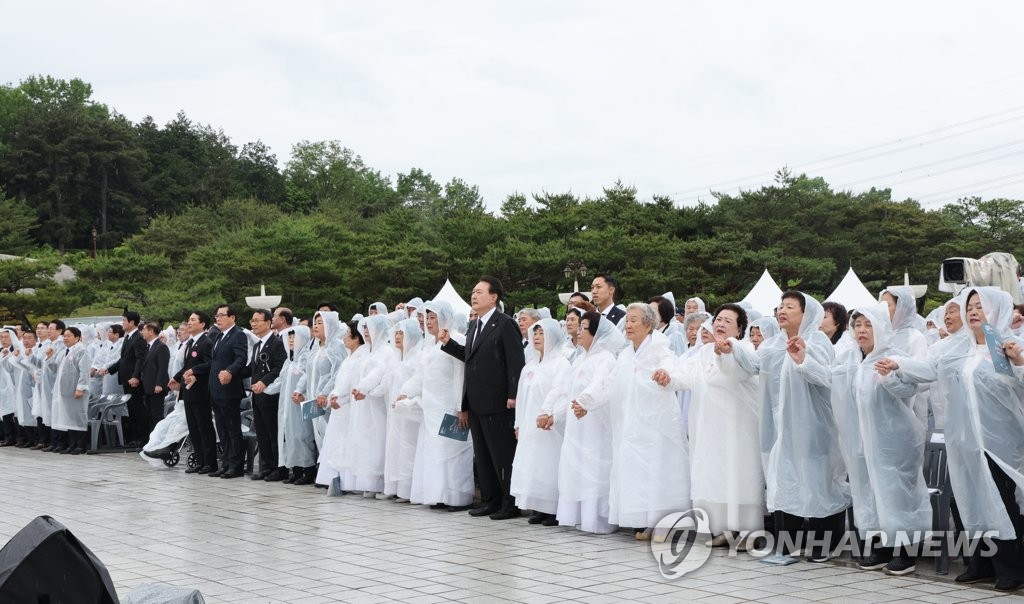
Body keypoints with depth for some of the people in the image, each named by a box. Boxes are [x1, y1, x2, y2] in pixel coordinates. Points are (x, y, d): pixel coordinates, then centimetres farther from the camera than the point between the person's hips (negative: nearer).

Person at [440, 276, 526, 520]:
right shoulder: (475, 326, 17)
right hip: (476, 404, 9)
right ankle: (490, 500, 21)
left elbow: (516, 362, -14)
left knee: (503, 455, -3)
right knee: (482, 455, 13)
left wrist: (513, 396, -18)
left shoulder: (505, 324, -10)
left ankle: (511, 504, 4)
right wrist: (448, 343, 11)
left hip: (497, 404, -9)